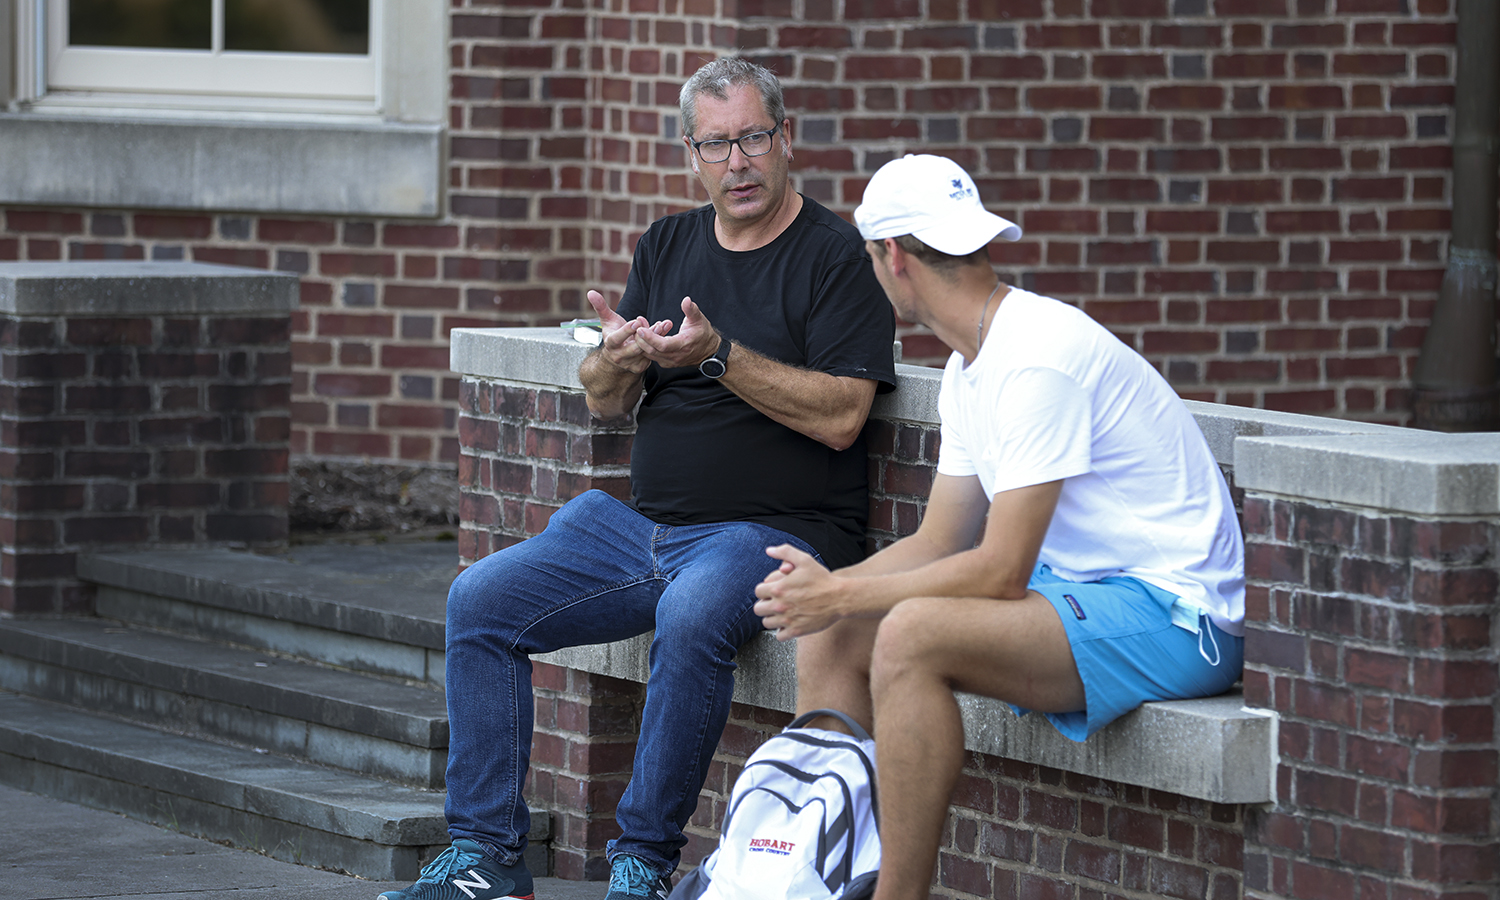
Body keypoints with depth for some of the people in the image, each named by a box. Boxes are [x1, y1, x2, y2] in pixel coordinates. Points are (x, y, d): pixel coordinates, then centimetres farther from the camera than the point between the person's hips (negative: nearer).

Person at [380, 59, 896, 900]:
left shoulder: (837, 255, -4)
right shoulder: (668, 246, 15)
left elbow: (839, 416, -15)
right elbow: (605, 403, 13)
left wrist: (718, 355, -22)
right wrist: (619, 358, -11)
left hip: (775, 532, -7)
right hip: (643, 523, 7)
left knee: (692, 615, -37)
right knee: (481, 601, -6)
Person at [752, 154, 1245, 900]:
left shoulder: (1036, 357, -20)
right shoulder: (969, 369, 12)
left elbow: (1000, 572, -23)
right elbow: (939, 544, 15)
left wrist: (841, 594, -15)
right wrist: (825, 586, -3)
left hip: (1171, 615, -10)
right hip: (1074, 588, 10)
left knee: (911, 634, -30)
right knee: (828, 636, 3)